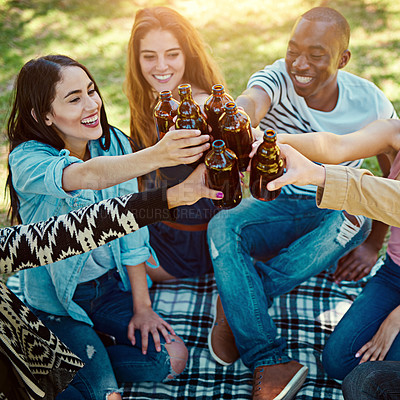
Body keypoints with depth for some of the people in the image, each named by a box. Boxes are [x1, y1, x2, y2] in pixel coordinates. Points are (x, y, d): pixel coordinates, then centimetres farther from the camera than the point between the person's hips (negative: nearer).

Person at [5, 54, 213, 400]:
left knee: (172, 359, -10)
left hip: (110, 284, 5)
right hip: (57, 301, -4)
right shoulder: (26, 160, -21)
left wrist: (142, 306, -5)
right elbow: (88, 176, -45)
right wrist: (156, 156, -63)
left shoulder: (113, 143, -6)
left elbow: (130, 227, -5)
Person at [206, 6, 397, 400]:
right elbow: (251, 102, -41)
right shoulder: (276, 79, -15)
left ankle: (236, 301, -22)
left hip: (338, 208, 1)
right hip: (280, 205, 0)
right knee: (222, 226, -29)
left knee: (353, 222, -35)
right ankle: (270, 361, -30)